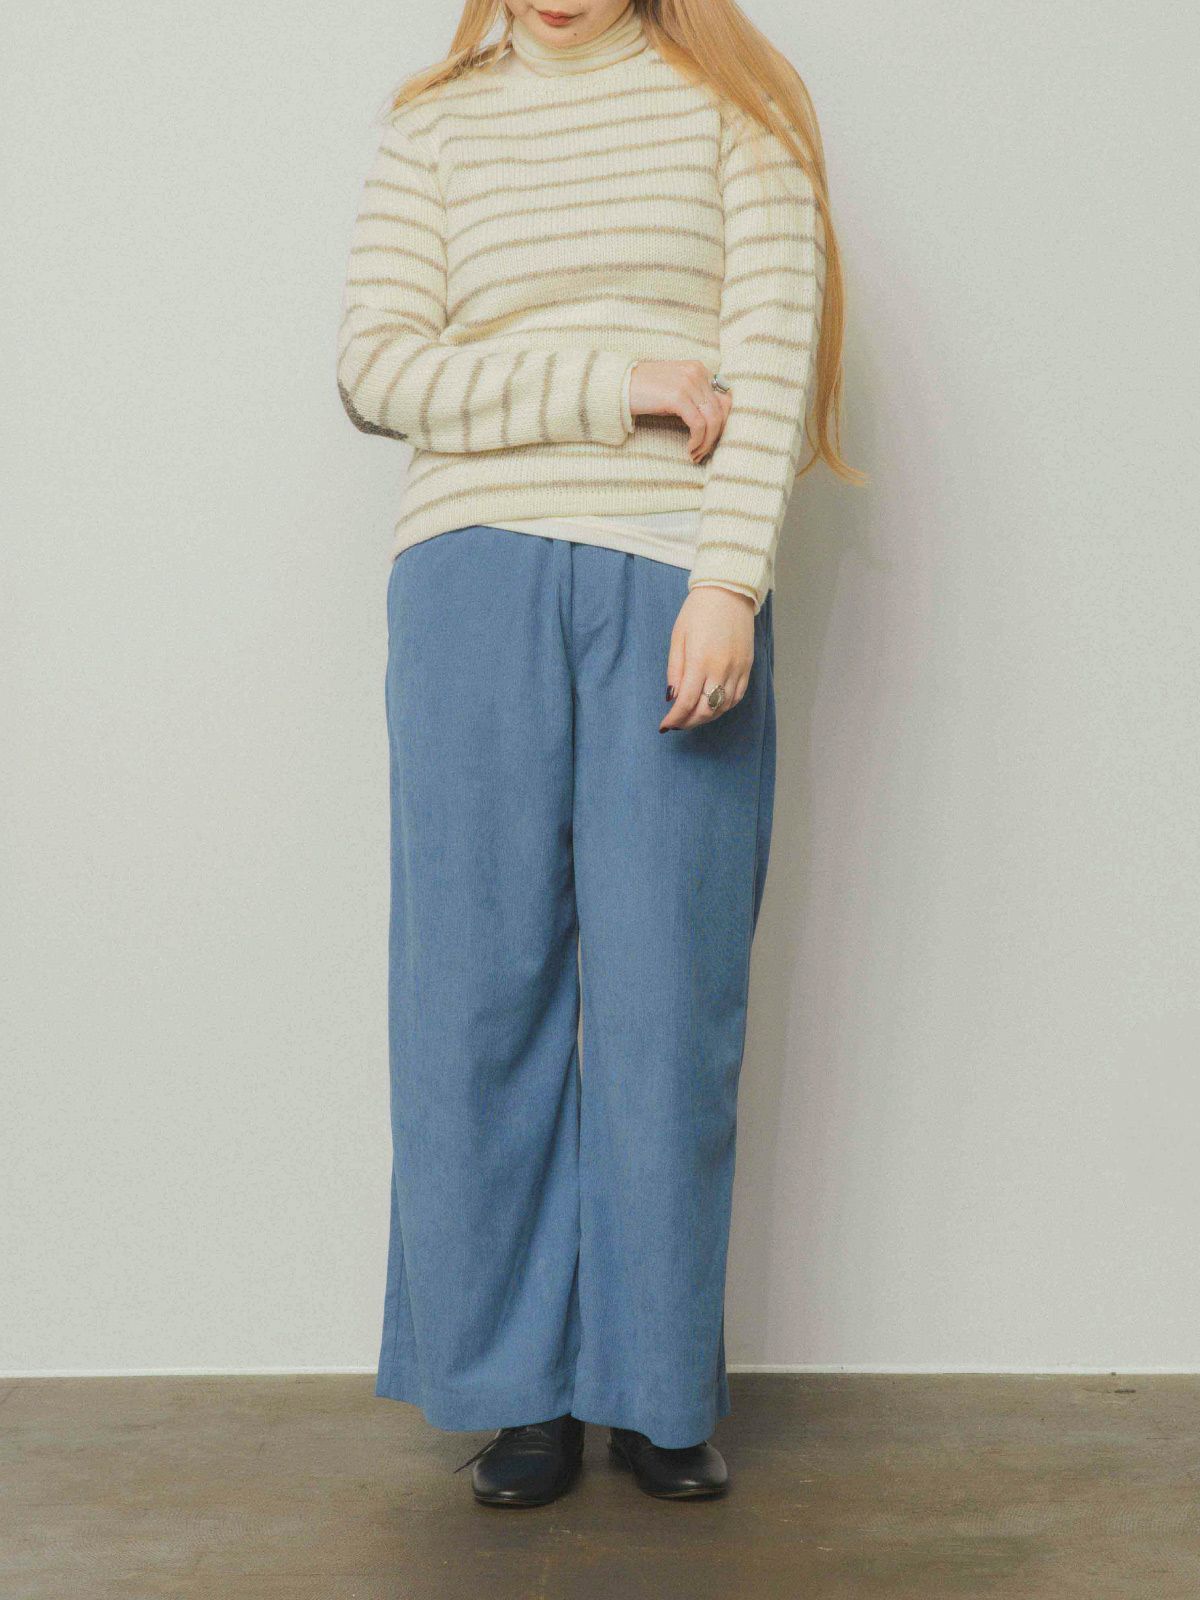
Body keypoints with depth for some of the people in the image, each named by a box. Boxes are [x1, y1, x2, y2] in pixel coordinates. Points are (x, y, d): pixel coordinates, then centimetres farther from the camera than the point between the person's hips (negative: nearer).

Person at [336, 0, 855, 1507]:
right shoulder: (434, 130, 14)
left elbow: (770, 350, -1)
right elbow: (376, 366, 2)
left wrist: (728, 584, -13)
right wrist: (614, 384, -8)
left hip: (678, 591, -1)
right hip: (475, 584, 2)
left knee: (667, 993, 0)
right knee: (483, 983, 2)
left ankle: (658, 1390, 15)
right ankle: (518, 1389, 15)